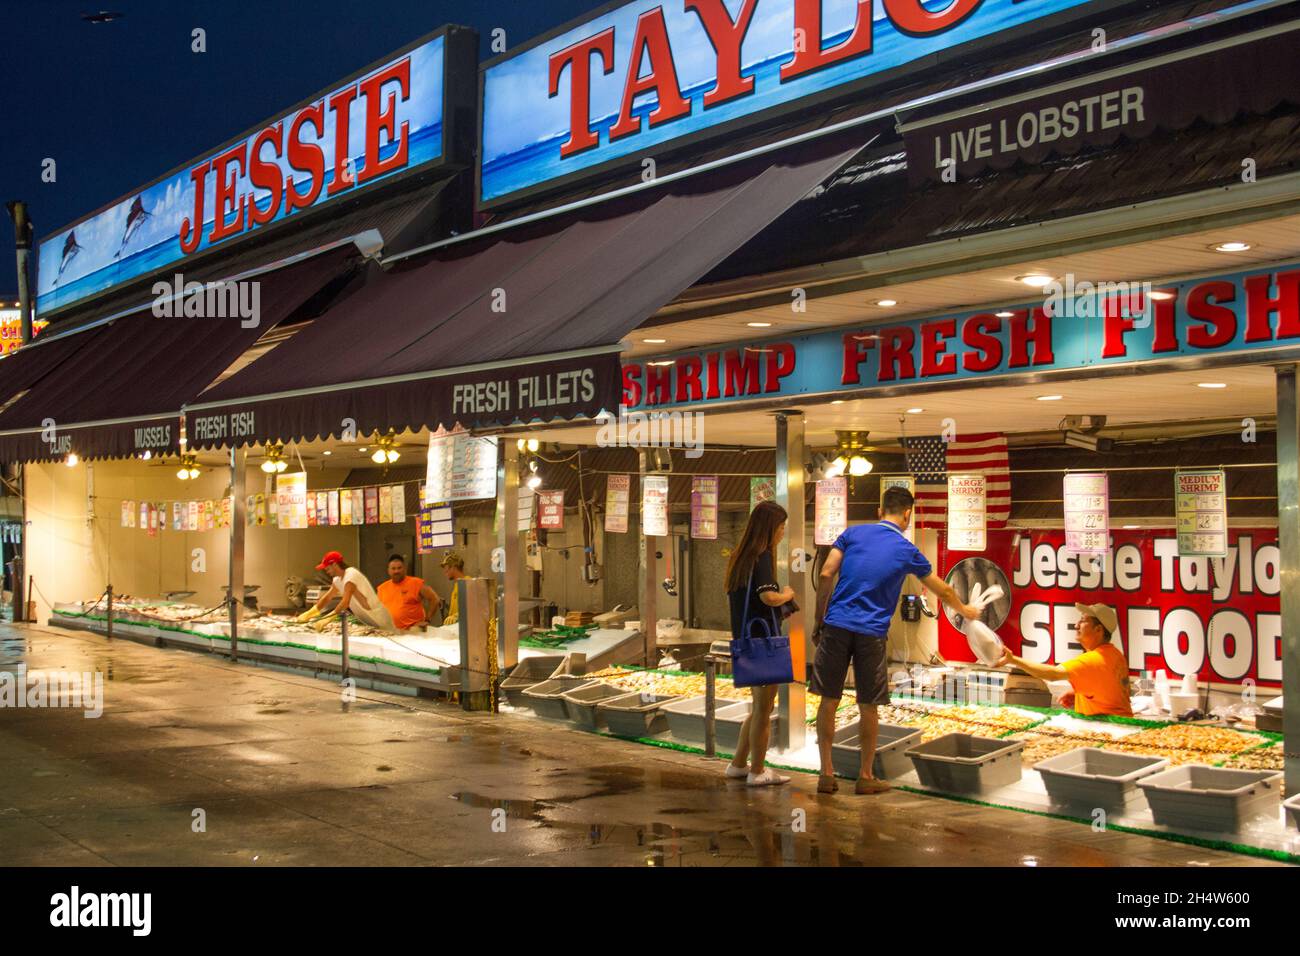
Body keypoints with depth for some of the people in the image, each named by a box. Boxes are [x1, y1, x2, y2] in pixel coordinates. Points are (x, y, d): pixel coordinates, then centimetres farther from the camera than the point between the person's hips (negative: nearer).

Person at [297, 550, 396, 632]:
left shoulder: (351, 575, -20)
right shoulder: (338, 579, 9)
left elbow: (345, 602, -29)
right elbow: (327, 597, 17)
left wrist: (327, 619, -33)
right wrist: (308, 614, 10)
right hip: (364, 621, 9)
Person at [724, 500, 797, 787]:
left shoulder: (740, 556, 12)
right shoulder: (762, 556, -15)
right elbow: (769, 597, -28)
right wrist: (787, 594, -6)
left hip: (745, 639, 9)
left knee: (759, 708, 20)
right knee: (763, 710, 2)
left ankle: (738, 764, 26)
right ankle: (757, 772, 11)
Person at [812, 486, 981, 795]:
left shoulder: (853, 533, 7)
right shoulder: (907, 551, 5)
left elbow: (825, 575, 0)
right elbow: (943, 591, 19)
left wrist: (819, 621, 8)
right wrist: (966, 611, 38)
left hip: (836, 626, 1)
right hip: (872, 634, -1)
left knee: (829, 701, 7)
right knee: (868, 707, 10)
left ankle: (826, 773, 10)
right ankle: (866, 776, 19)